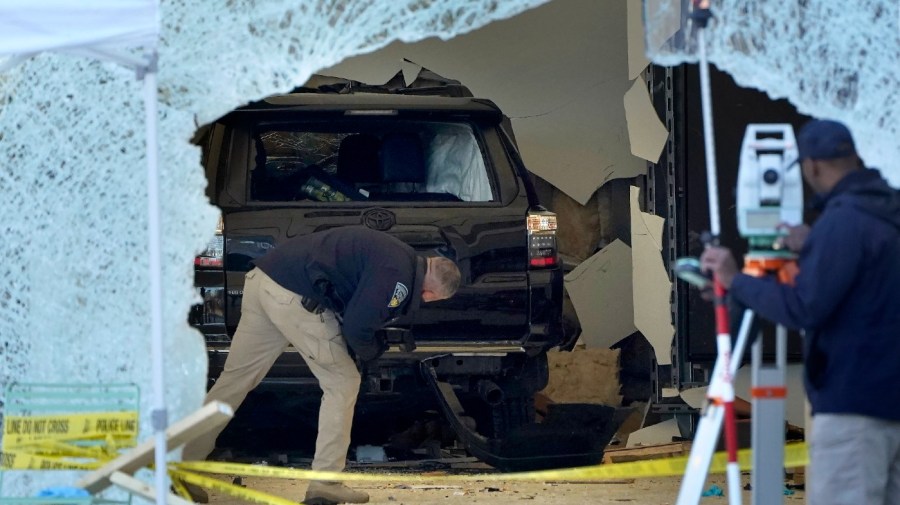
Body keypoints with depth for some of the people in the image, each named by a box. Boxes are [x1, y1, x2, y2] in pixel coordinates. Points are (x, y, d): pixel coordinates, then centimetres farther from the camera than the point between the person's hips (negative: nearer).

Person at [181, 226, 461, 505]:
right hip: (293, 296, -9)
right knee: (342, 384, 5)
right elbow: (357, 327, -11)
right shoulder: (398, 276, -11)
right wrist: (372, 350, 9)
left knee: (236, 379, 14)